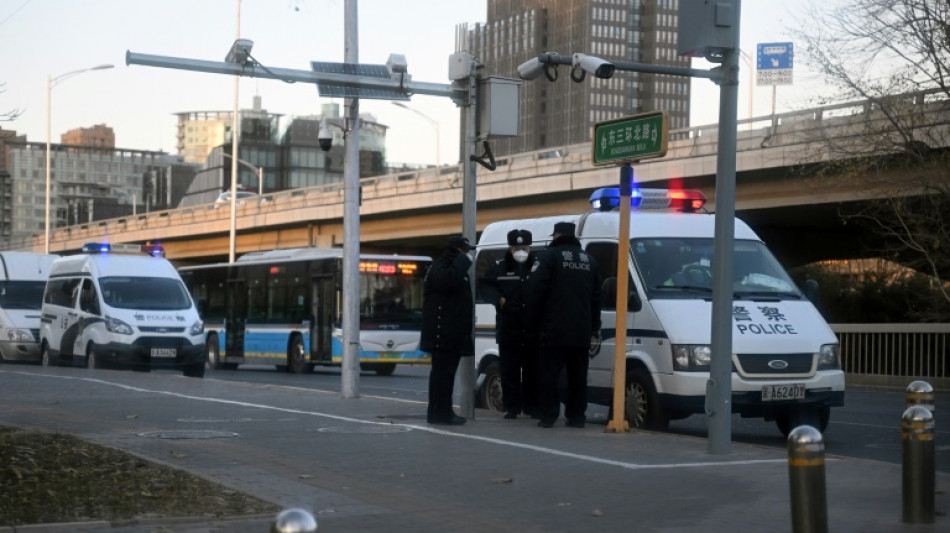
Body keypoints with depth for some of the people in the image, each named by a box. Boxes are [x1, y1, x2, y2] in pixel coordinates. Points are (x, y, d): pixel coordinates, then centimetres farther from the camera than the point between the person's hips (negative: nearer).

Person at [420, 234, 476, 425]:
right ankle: (438, 412, -11)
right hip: (442, 331, -10)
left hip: (453, 331, 10)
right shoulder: (439, 268, -9)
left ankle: (443, 411, 15)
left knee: (447, 371, 11)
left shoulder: (456, 268, 23)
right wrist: (462, 260, -21)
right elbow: (449, 281, -32)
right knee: (442, 371, -10)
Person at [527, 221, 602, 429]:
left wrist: (535, 315, 5)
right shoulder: (589, 260, 17)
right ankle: (577, 416, 8)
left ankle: (548, 416, -5)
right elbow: (596, 297, 18)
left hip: (554, 328, -5)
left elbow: (535, 288, -11)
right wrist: (594, 329, 22)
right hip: (581, 331, 5)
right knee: (578, 375, 8)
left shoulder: (548, 256, -2)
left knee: (549, 373, -2)